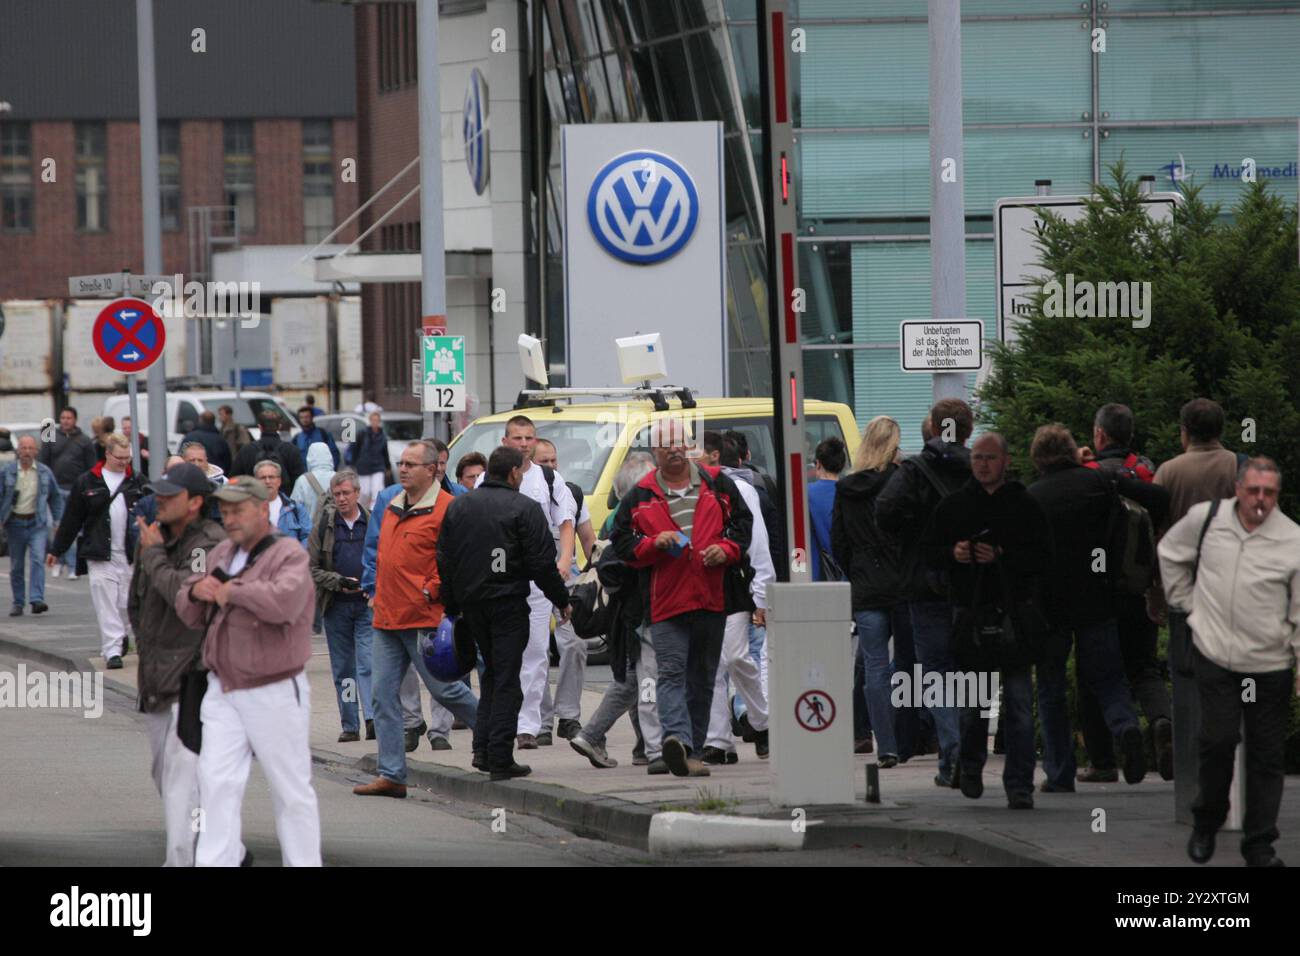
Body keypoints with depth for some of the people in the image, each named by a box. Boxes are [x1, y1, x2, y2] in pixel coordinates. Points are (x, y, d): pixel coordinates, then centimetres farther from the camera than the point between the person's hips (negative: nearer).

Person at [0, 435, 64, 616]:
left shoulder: (45, 472, 4)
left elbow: (55, 498, 13)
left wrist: (58, 520, 8)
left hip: (37, 523, -1)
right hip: (15, 523, 1)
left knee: (38, 560, -16)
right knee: (16, 565, 7)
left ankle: (37, 600, -22)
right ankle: (18, 603, 18)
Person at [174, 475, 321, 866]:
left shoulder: (289, 556, -12)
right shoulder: (221, 555, 13)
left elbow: (284, 600, -33)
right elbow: (189, 614, 18)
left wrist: (231, 591, -19)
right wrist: (195, 591, -5)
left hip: (275, 694, -6)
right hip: (223, 690, 6)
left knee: (291, 790, 3)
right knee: (216, 783, -3)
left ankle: (304, 863, 12)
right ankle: (214, 865, -4)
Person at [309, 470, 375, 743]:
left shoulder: (373, 524, 3)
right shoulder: (323, 527, 6)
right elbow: (310, 567, 4)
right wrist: (338, 582, -10)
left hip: (368, 605, -2)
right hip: (335, 607, 2)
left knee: (368, 662, -15)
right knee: (343, 668, 6)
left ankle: (372, 718, -23)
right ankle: (350, 725, 11)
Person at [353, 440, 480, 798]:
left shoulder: (445, 509, -9)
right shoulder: (393, 508, 17)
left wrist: (431, 591, -14)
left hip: (423, 618, -8)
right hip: (386, 618, 8)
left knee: (444, 688, -3)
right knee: (383, 692, 2)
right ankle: (391, 775, 4)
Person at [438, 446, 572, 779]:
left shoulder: (458, 506, 10)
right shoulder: (523, 508, -8)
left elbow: (444, 560, 12)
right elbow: (542, 563, -10)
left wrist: (451, 606, 18)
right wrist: (561, 600, 1)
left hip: (470, 602, 6)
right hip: (509, 602, -6)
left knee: (492, 673, 19)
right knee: (506, 679, -2)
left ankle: (482, 748, 10)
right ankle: (500, 759, -5)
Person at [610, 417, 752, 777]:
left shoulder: (717, 485, 9)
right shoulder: (639, 497, 5)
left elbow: (743, 523, 14)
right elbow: (622, 542, 6)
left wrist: (726, 550, -5)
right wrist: (654, 543, -12)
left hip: (712, 599, 3)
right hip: (666, 600, -3)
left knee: (702, 678, 10)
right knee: (672, 673, -17)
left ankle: (692, 751, 18)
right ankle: (678, 739, -33)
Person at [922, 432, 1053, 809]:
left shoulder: (1025, 506, 3)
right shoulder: (953, 506, 10)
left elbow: (1042, 558, -2)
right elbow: (928, 552, 13)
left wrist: (1001, 556, -15)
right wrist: (953, 554, -8)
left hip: (1015, 616, -2)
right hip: (970, 615, 2)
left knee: (1018, 704, -4)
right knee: (972, 700, 6)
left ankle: (1019, 785, -1)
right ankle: (971, 766, 30)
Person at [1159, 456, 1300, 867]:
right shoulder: (1205, 518, -4)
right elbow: (1170, 554, 17)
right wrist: (1185, 601, 12)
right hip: (1215, 655, 0)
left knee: (1267, 755, 5)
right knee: (1218, 740, -4)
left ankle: (1259, 844, 16)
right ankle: (1206, 822, 21)